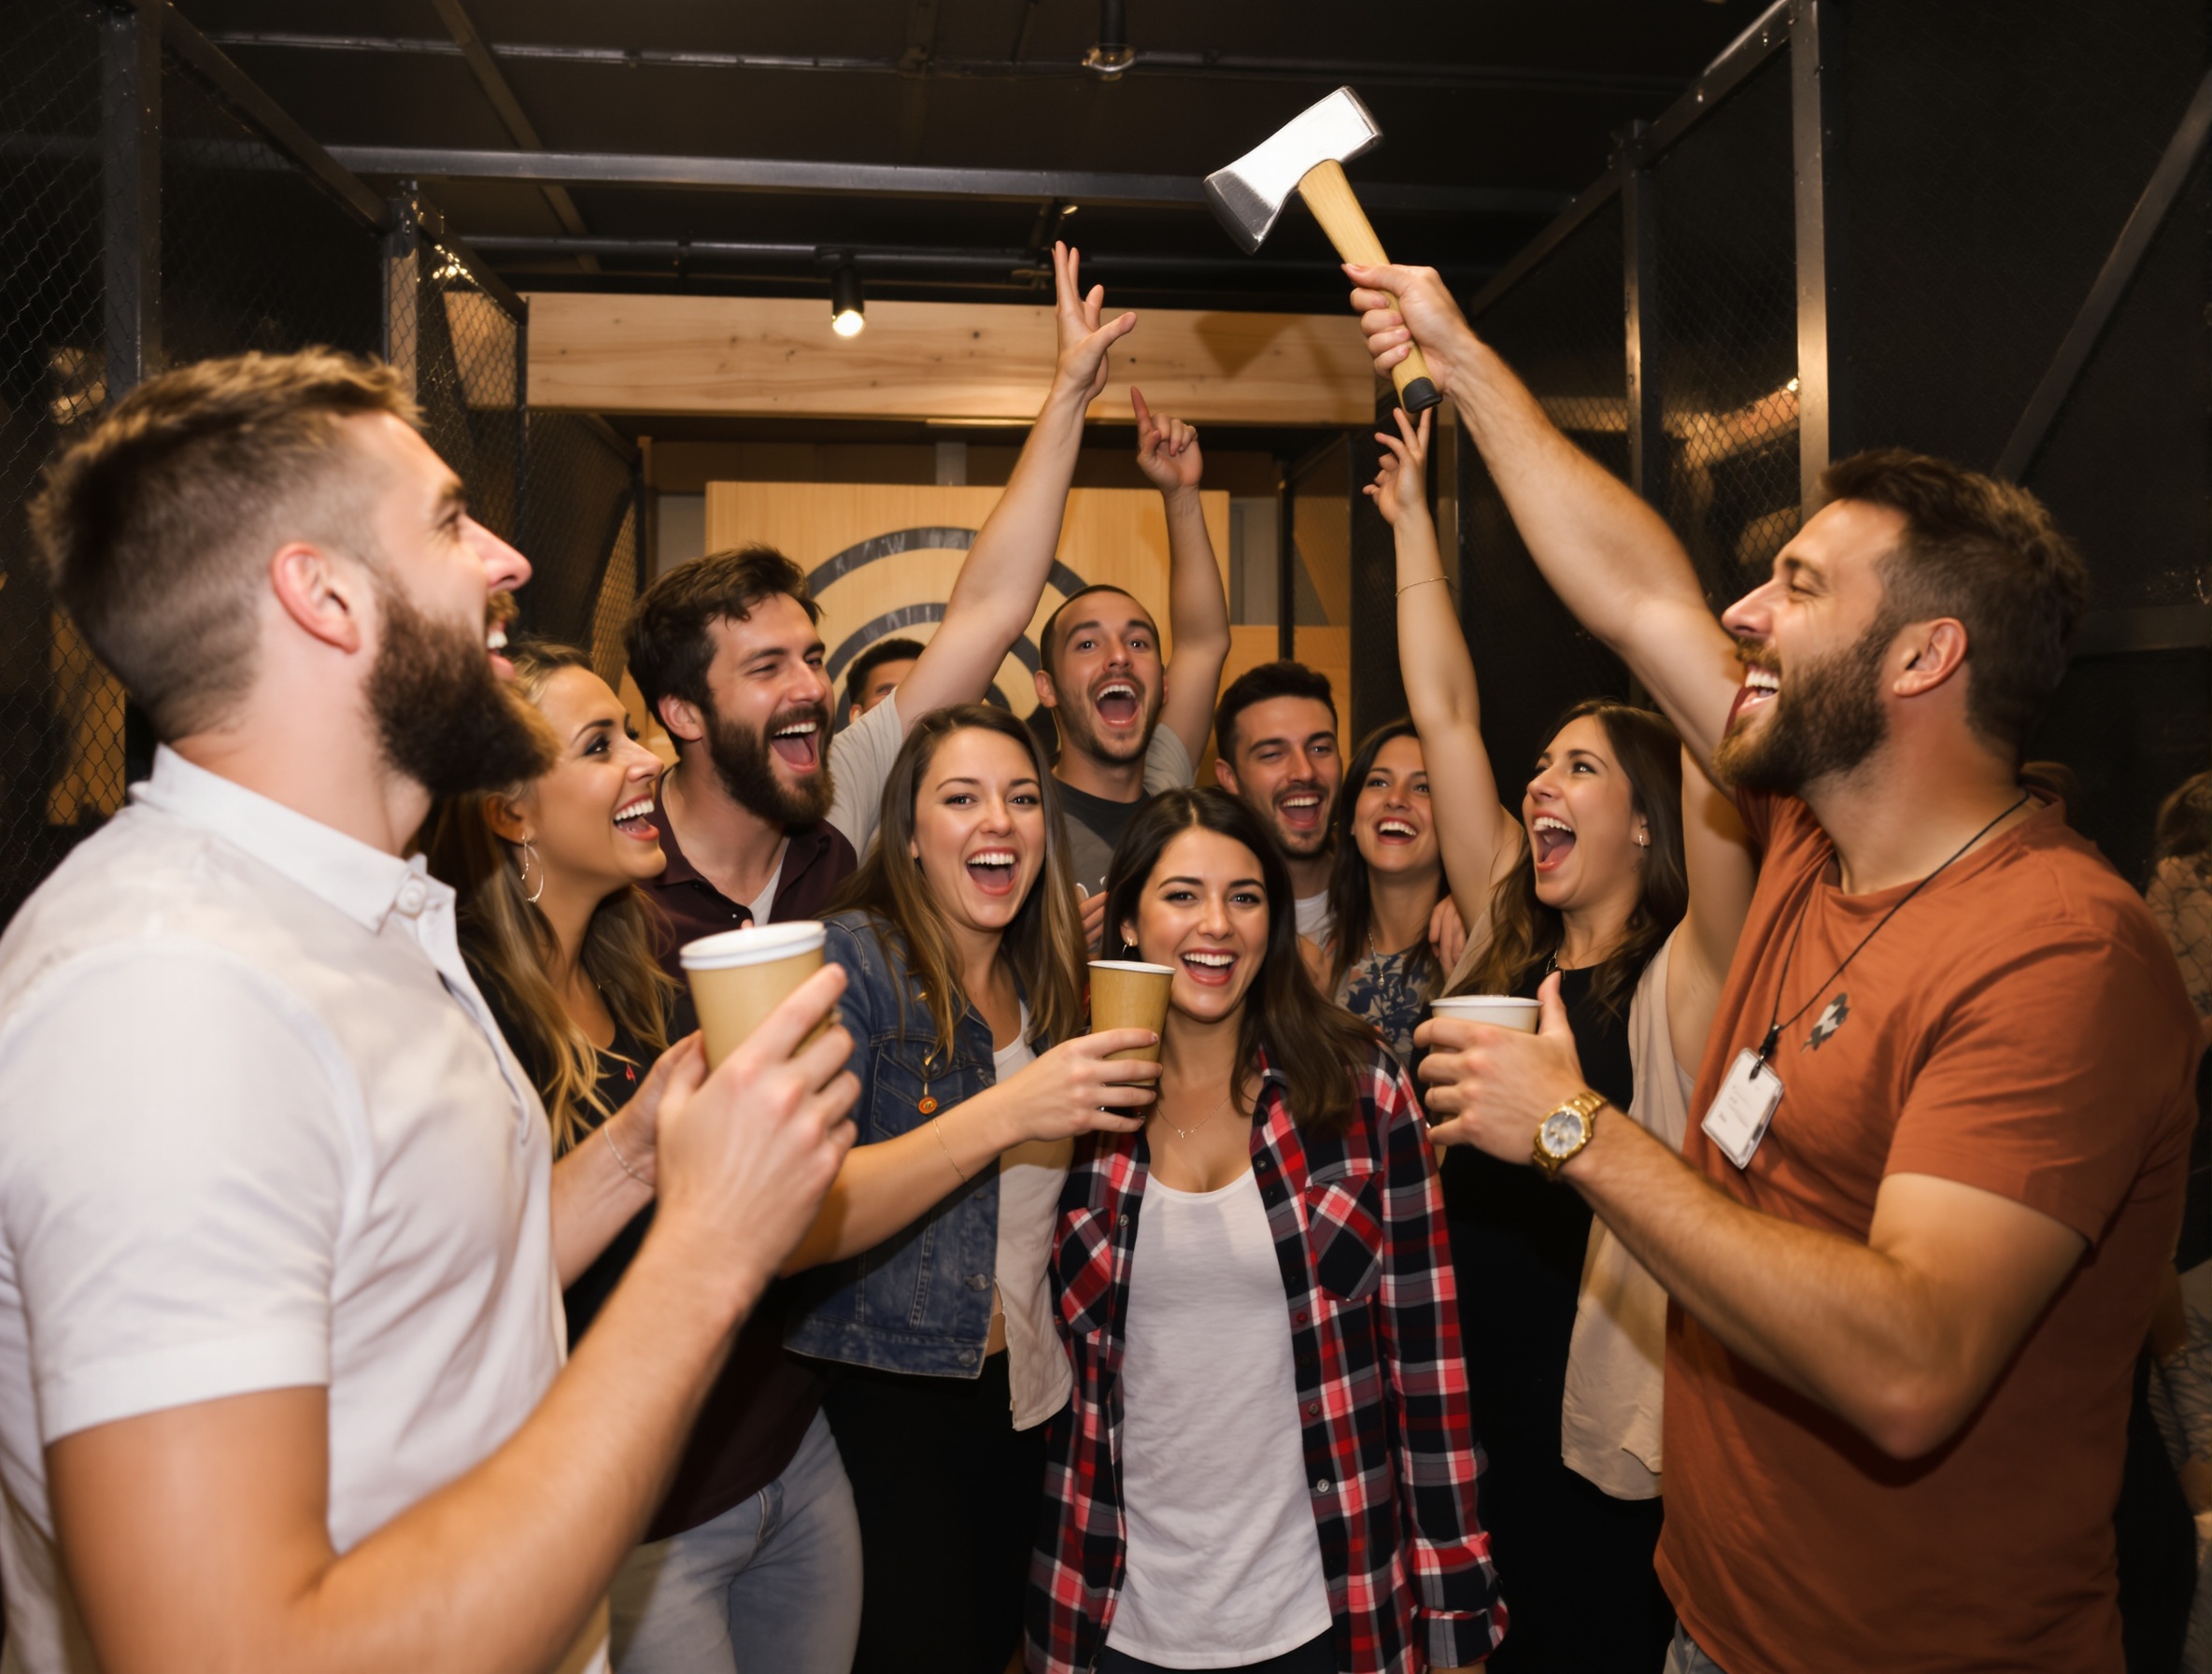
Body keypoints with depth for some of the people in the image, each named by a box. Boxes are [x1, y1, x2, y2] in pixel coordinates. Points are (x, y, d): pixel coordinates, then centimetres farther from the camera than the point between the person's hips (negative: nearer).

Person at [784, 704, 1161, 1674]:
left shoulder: (1045, 988, 7)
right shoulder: (853, 958, -14)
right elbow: (790, 1227, -25)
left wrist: (1114, 1089, 1)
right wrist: (1003, 1114, -31)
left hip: (1022, 1400, 6)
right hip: (886, 1408, -6)